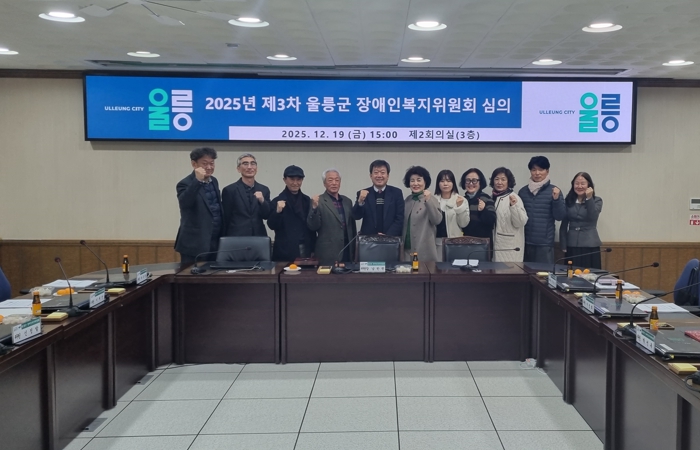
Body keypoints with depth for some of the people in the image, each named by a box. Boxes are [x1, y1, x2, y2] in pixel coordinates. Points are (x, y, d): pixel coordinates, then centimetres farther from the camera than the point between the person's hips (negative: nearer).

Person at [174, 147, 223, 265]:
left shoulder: (214, 181, 11)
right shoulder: (185, 183, -10)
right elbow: (184, 203, -30)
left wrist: (223, 235, 17)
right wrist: (197, 180, -35)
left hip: (216, 243, 7)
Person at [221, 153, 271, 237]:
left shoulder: (264, 190, 7)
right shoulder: (229, 190, -3)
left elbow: (267, 216, 5)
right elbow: (225, 219, 0)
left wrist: (262, 201, -13)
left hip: (259, 237, 3)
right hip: (236, 238, -3)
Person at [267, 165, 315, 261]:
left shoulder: (307, 200, 9)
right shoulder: (277, 201, -4)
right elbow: (272, 225, -8)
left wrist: (313, 248, 9)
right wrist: (278, 211, -24)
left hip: (305, 251, 4)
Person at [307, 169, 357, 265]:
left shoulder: (347, 201, 14)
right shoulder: (318, 201, -3)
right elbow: (313, 227, -10)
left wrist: (354, 251, 15)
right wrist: (314, 207, -23)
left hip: (348, 253, 5)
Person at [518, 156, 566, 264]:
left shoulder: (553, 191, -1)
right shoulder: (523, 191, 7)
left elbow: (560, 216, -5)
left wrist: (556, 199, -18)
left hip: (545, 243, -3)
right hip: (526, 242, 3)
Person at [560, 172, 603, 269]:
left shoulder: (597, 200, 3)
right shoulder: (568, 201, 9)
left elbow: (592, 217, -16)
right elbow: (564, 225, 9)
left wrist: (589, 198, -20)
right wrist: (563, 245, 4)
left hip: (590, 246, -2)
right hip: (571, 246, 2)